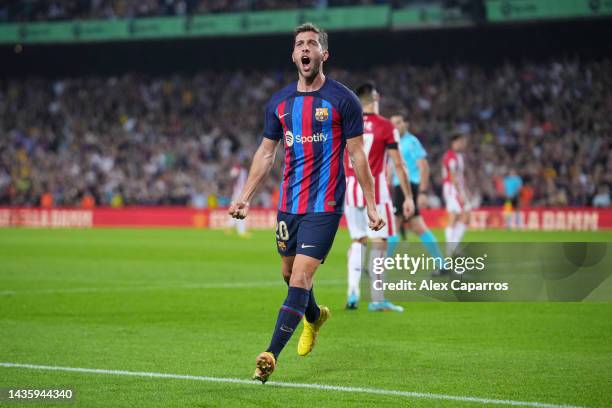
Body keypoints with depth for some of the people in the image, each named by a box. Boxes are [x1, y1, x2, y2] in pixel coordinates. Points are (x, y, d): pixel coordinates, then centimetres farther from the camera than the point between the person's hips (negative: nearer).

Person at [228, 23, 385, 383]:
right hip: (289, 203, 6)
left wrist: (371, 206, -5)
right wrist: (245, 198, 9)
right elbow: (266, 153, 15)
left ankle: (271, 356, -14)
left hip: (325, 205, -6)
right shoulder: (279, 102, 8)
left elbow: (357, 155, -3)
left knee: (301, 277, -13)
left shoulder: (343, 99, -5)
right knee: (289, 273, 16)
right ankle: (315, 317, 48)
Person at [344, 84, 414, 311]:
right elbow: (398, 164, -4)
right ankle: (376, 299, -4)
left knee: (358, 241, 16)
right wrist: (408, 197, 1)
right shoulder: (385, 127, -3)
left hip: (351, 190, 4)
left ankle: (352, 290, 2)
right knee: (379, 242, 0)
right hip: (376, 190, -4)